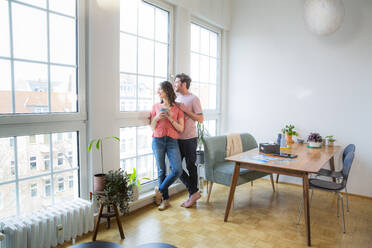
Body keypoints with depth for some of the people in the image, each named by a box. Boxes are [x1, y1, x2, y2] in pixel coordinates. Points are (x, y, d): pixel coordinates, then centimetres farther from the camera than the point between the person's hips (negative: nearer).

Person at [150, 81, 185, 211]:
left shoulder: (177, 108, 3)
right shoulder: (156, 106, 8)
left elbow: (181, 129, 0)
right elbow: (152, 128, 8)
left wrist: (171, 118, -13)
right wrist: (157, 118, -11)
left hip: (172, 141, -1)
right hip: (158, 140, 1)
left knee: (177, 170, -12)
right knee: (161, 170, 5)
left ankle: (160, 190, 13)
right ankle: (165, 199, 21)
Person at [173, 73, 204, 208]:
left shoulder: (193, 99, -7)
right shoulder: (176, 99, 14)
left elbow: (200, 119, -11)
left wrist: (185, 109, -16)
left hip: (189, 138, -7)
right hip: (177, 139, 7)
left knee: (191, 166, 4)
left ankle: (192, 194, 19)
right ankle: (194, 192, 12)